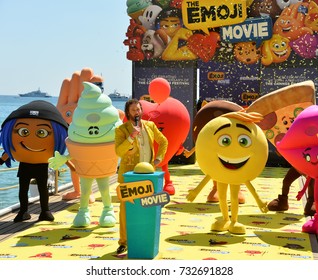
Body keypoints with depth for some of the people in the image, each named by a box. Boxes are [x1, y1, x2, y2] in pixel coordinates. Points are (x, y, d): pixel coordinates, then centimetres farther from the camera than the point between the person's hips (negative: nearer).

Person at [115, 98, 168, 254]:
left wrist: (158, 158, 6)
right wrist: (131, 137, -27)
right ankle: (124, 242, 7)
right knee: (125, 208, -2)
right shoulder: (121, 130, -5)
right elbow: (118, 151, -16)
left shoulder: (150, 125, 7)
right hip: (129, 174, -3)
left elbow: (163, 141, 18)